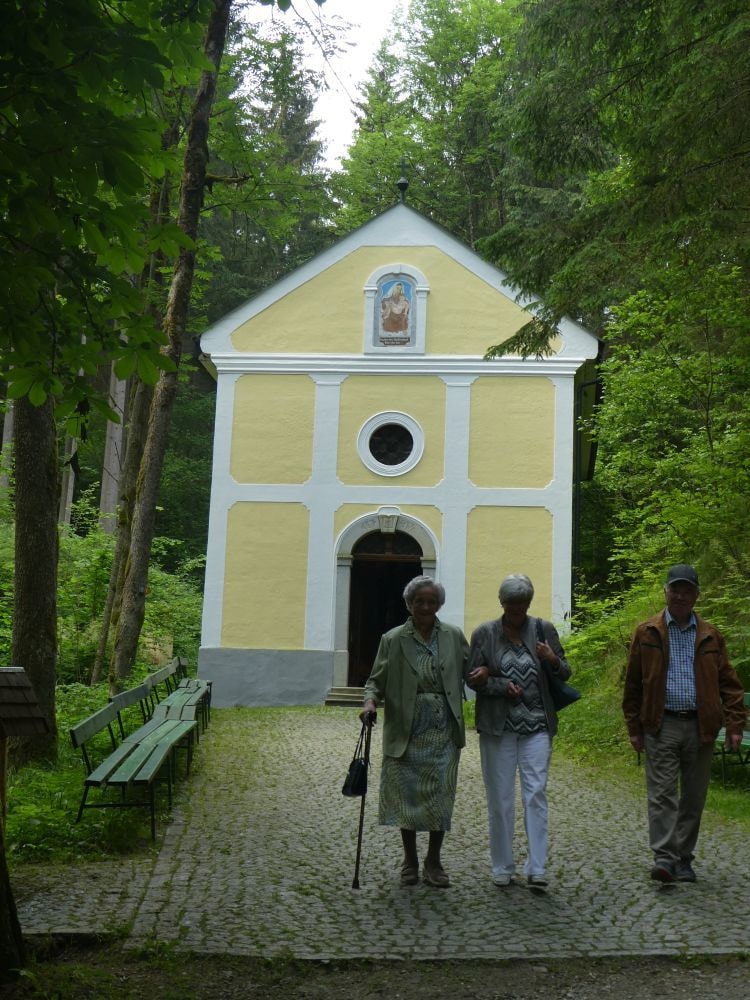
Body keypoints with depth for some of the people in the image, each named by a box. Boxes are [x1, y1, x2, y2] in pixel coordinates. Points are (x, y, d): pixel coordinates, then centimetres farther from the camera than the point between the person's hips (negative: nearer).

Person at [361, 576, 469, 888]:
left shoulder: (454, 636, 5)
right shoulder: (393, 640, 0)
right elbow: (376, 681, 3)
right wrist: (370, 702, -17)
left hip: (443, 733, 1)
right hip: (407, 732, -1)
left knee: (440, 797, 3)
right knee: (407, 794, 6)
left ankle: (433, 862, 19)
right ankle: (410, 860, 24)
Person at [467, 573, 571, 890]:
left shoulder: (544, 629, 4)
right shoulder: (483, 634, 2)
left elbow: (565, 674, 9)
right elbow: (474, 678, 1)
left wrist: (553, 660, -13)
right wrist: (504, 686, -13)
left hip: (536, 725, 0)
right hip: (498, 726, 0)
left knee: (536, 793, -6)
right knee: (500, 798, 6)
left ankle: (536, 869, -3)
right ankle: (502, 867, 17)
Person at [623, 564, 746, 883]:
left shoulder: (709, 636, 9)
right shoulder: (647, 633, 4)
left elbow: (728, 682, 9)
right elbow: (633, 683, 6)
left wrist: (735, 724, -1)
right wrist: (634, 728, 3)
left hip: (700, 727, 2)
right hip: (661, 727, -2)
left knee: (694, 797, 8)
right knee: (662, 794, -7)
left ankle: (683, 859, 19)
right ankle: (664, 857, -7)